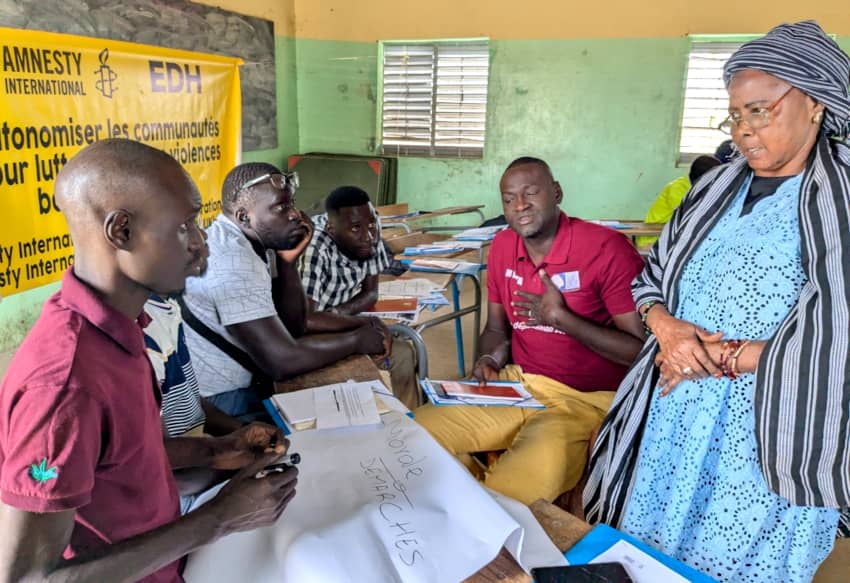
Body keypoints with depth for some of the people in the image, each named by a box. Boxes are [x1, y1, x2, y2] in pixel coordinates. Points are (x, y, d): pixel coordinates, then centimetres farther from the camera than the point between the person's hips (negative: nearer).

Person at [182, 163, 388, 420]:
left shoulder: (254, 243, 2)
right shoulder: (232, 261, -25)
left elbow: (292, 328, 4)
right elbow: (282, 361, -27)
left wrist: (289, 261, -9)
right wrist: (356, 340, -13)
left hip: (245, 383, 8)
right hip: (222, 403, -8)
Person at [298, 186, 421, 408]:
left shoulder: (369, 230, -11)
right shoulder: (312, 247, -32)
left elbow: (370, 293, -1)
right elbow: (303, 320, -39)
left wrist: (337, 314, -21)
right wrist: (365, 322, -26)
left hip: (339, 329, 7)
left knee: (402, 354, -4)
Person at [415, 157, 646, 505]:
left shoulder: (607, 249, -14)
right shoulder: (502, 246, 6)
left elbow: (643, 349, -14)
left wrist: (561, 317, -18)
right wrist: (490, 360, -4)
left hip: (584, 399, -6)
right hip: (516, 385, 6)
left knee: (521, 489, -31)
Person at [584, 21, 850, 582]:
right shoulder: (716, 189, 8)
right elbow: (652, 277, 12)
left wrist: (722, 358, -16)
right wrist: (667, 327, -9)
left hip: (768, 434, -5)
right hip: (671, 416, 5)